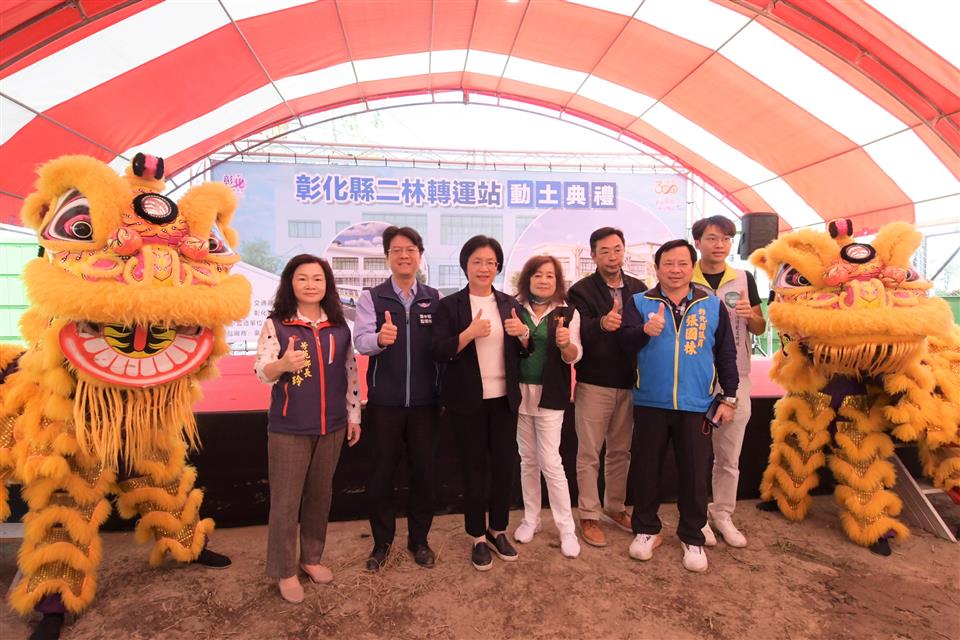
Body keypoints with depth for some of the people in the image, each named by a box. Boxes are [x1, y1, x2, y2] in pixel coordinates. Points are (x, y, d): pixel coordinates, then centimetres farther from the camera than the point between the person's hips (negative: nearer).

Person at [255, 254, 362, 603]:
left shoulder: (339, 326, 2)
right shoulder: (275, 324, -7)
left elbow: (351, 371, 8)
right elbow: (261, 372, -14)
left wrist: (354, 415, 8)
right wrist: (283, 363, -37)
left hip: (331, 426, 4)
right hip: (288, 428, -3)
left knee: (320, 495, 16)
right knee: (286, 501, 7)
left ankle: (312, 557, 35)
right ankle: (284, 570, 25)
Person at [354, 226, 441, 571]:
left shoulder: (434, 299, 4)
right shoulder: (371, 297, -2)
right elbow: (361, 340, -16)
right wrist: (380, 338, -38)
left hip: (424, 401, 2)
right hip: (384, 401, -1)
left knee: (424, 470, 11)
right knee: (382, 471, 10)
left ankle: (419, 539, 30)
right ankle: (382, 541, 29)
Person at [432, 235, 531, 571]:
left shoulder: (510, 304, 7)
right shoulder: (450, 305, -4)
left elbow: (525, 352, 10)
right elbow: (439, 352, -12)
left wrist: (523, 333, -12)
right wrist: (470, 333, -26)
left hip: (504, 398, 3)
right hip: (468, 400, -3)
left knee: (504, 465, 10)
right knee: (474, 467, 6)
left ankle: (498, 530, 31)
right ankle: (478, 538, 24)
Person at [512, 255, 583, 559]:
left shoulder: (568, 313, -3)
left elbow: (574, 357, -7)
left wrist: (565, 343, -28)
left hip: (550, 395, -2)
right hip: (520, 393, 3)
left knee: (550, 462, -3)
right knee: (527, 460, 13)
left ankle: (567, 528, 12)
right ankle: (531, 519, 29)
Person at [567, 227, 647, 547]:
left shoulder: (638, 289, 6)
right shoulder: (581, 291, -8)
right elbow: (579, 337, -22)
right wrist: (601, 324, -39)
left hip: (629, 384, 4)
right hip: (594, 384, -4)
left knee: (620, 451, 16)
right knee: (589, 454, 5)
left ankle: (614, 508, 33)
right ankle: (589, 516, 19)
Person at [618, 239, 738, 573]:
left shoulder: (712, 305, 4)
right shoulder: (639, 302, 0)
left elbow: (726, 354, 7)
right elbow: (624, 341, -13)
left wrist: (729, 397, 5)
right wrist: (645, 330, -34)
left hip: (696, 405, 1)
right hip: (650, 403, 0)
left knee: (694, 473, 9)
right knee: (646, 468, 11)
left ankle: (692, 537, 27)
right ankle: (646, 530, 29)